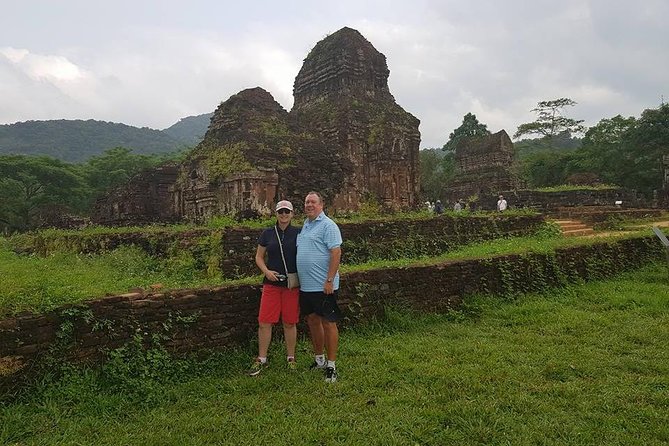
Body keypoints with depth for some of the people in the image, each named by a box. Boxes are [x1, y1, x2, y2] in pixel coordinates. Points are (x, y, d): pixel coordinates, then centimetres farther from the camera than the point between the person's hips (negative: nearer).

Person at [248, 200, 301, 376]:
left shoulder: (298, 233, 1)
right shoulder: (267, 234, 4)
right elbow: (259, 257, 9)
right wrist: (266, 271, -8)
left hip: (292, 284, -1)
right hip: (271, 283, 1)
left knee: (290, 322, 8)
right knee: (264, 322, 0)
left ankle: (291, 358, 23)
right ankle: (261, 359, 15)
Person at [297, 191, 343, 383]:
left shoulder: (327, 225, -11)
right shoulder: (305, 225, 15)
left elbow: (336, 252, -17)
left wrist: (329, 280, -21)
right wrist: (299, 279, 18)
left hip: (323, 286, -8)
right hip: (306, 286, 8)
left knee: (328, 323, 0)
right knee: (313, 321, 16)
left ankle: (331, 366, 9)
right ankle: (319, 359, 30)